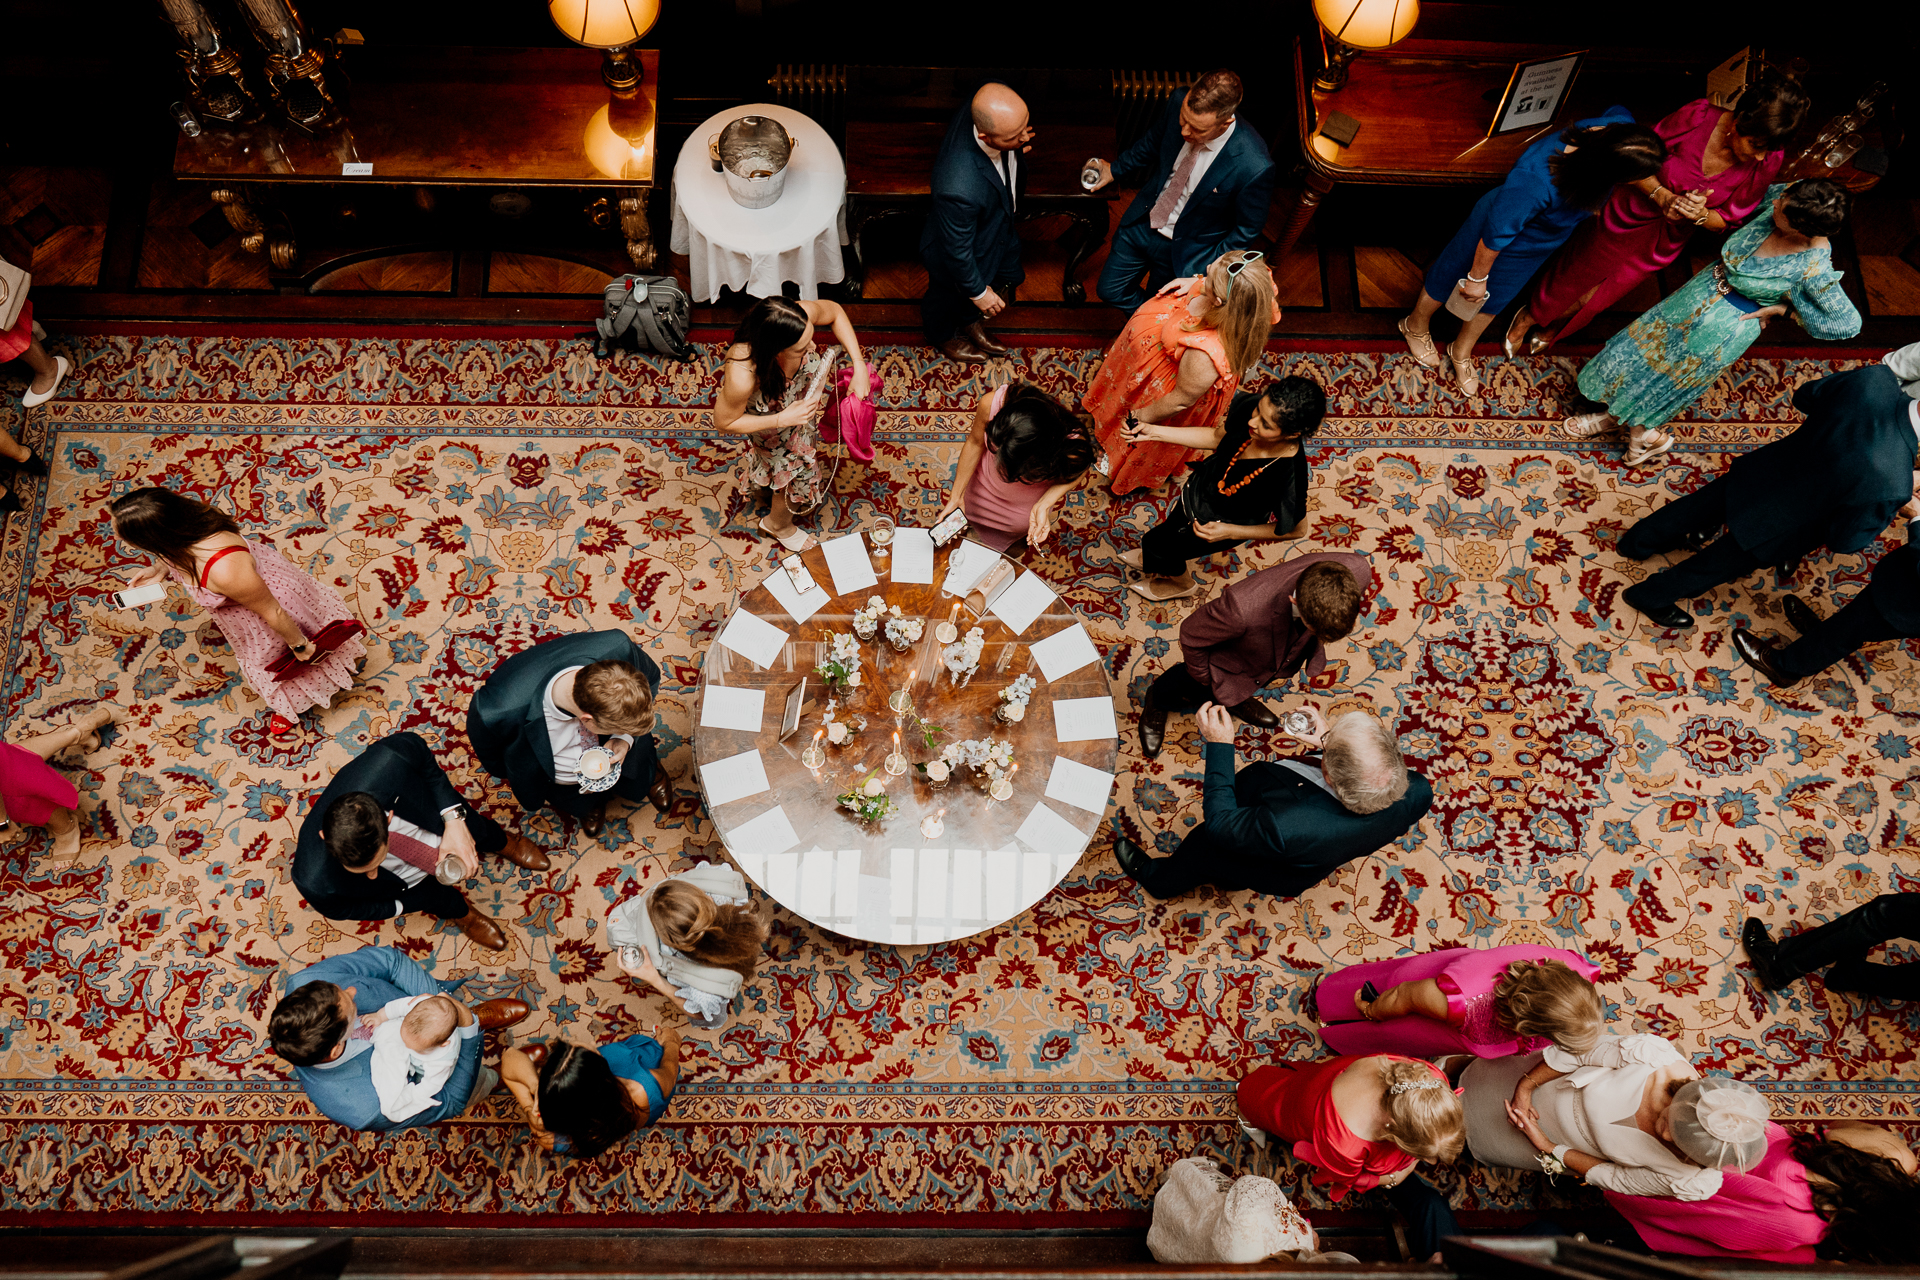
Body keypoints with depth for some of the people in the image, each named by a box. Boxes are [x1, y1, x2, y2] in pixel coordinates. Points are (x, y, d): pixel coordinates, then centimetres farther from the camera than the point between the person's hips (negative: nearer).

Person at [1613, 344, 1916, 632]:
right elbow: (1843, 540, -18)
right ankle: (1650, 596, 47)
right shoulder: (1892, 485, -38)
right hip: (1773, 527, -5)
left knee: (1695, 509, 32)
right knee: (1716, 565, 24)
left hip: (1753, 478, 5)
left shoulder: (1874, 378, -27)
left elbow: (1804, 396, -4)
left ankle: (1635, 542, 58)